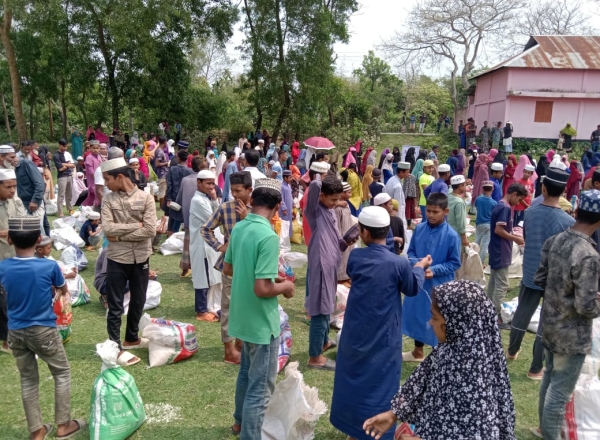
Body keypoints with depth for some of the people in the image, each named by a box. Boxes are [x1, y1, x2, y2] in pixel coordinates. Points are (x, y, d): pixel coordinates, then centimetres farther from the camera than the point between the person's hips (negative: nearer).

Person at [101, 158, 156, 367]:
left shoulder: (145, 198, -7)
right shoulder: (108, 199, -3)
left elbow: (150, 231, -16)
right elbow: (107, 229, -14)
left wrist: (120, 236, -15)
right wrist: (136, 225, -17)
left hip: (140, 258, 1)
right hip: (116, 259, -1)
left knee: (138, 302, 16)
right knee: (115, 305, 5)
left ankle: (132, 338, 37)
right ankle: (116, 347, 17)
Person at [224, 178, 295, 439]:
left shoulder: (239, 228, 0)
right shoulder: (268, 236, -26)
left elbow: (227, 269, 12)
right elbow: (262, 289, -29)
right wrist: (285, 286, -10)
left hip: (243, 317, 9)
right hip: (262, 322, -9)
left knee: (247, 372, 27)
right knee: (261, 386, 6)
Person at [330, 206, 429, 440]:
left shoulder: (355, 257, -10)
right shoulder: (399, 264, -19)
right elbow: (413, 288, -1)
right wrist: (420, 267, 17)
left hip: (355, 332, 3)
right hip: (384, 337, -3)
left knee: (353, 378, 19)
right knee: (380, 383, 11)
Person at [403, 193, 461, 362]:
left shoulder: (451, 235, -14)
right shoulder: (419, 228, -3)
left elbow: (455, 263, -8)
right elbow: (411, 251, 6)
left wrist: (434, 270, -20)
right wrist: (416, 264, -14)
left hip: (440, 285, -5)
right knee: (416, 315, 18)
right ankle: (418, 352, 38)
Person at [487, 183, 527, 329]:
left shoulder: (498, 205, 11)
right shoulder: (506, 208, -19)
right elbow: (499, 230, -24)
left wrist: (512, 233, 12)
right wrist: (515, 238, -14)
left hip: (496, 251, 10)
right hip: (501, 254, -10)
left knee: (493, 283, 16)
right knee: (501, 286, -3)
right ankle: (496, 317, 2)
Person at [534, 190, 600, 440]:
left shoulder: (553, 241, -3)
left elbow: (539, 280, 6)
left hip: (549, 325, 8)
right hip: (572, 335, -8)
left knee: (549, 379, 25)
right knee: (560, 392, 8)